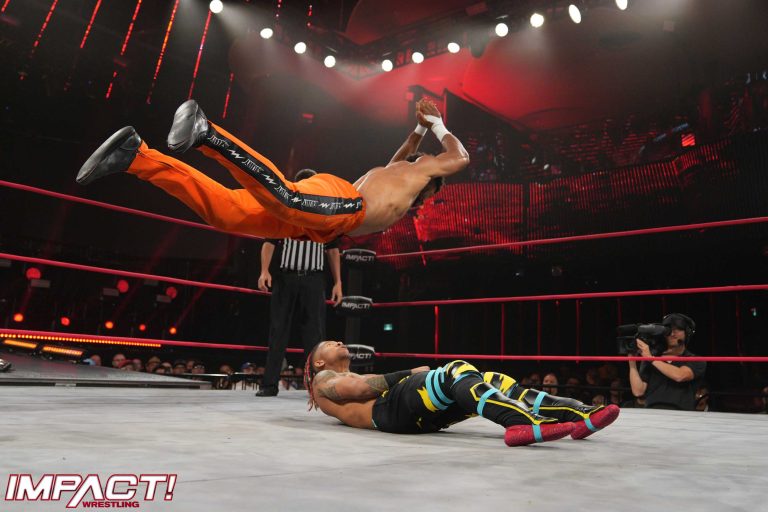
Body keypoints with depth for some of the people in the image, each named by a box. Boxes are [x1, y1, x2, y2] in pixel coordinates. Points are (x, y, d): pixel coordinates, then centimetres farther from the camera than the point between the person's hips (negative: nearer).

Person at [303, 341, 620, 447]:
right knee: (458, 371, -30)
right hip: (390, 410, -7)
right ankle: (520, 422, -52)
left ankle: (577, 415, -22)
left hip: (418, 413, 8)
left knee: (493, 381, -10)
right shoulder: (323, 381, 19)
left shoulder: (354, 380, 43)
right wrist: (409, 373, 1)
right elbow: (362, 388, -3)